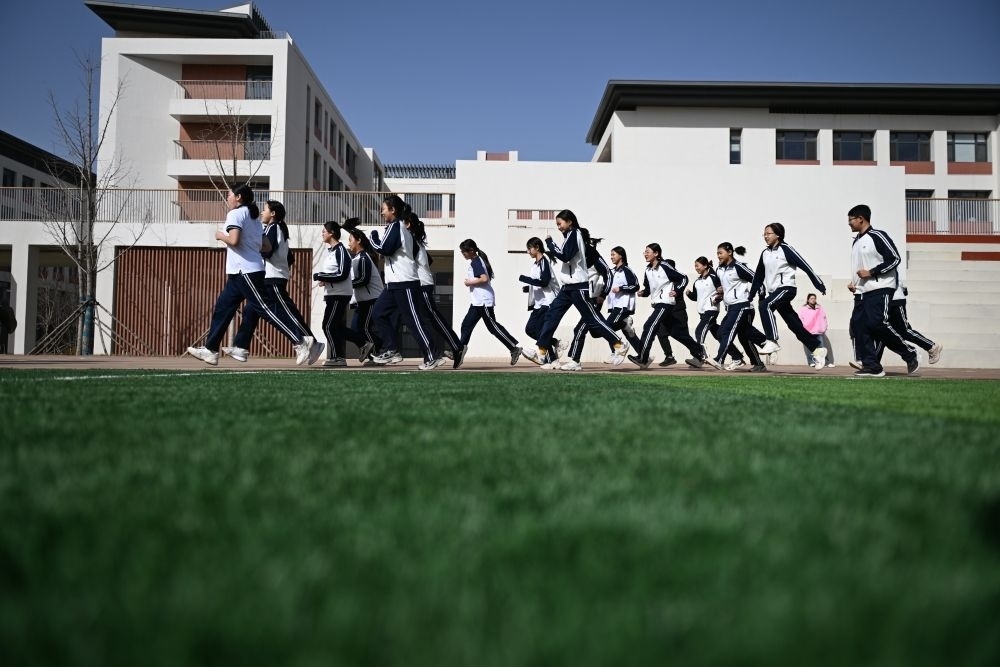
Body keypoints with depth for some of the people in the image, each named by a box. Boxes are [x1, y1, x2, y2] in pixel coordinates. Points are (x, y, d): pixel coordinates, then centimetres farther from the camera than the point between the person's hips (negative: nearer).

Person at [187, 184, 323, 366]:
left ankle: (302, 342, -17)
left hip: (245, 271, -10)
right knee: (223, 307, 12)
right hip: (240, 273, 10)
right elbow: (267, 246, 16)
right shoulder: (253, 218, 20)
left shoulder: (235, 214, -7)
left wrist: (220, 236, -3)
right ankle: (210, 350, 16)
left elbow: (234, 240, -21)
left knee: (266, 307, -13)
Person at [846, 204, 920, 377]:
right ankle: (871, 366, 1)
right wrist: (854, 283, 13)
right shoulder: (856, 241, 19)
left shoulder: (877, 236, -8)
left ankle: (910, 355, 1)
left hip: (880, 288, -9)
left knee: (877, 323, -18)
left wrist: (871, 272, -17)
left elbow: (895, 259, -13)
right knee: (858, 325, -3)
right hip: (862, 291, 9)